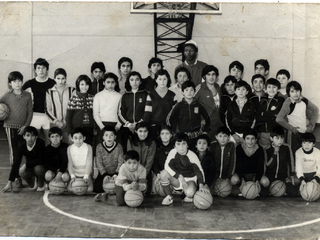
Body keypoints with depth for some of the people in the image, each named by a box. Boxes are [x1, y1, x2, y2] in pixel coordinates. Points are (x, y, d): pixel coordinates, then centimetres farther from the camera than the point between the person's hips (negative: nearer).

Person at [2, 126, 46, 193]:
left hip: (42, 167, -3)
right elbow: (15, 164, -15)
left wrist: (26, 165, -31)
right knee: (22, 173, -29)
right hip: (30, 168, 3)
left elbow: (41, 160, -24)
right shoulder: (22, 147, -13)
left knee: (38, 168, -36)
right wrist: (10, 182, -18)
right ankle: (33, 181, 6)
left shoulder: (40, 143, -23)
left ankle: (41, 185, -4)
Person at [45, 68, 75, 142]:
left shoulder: (72, 90, 3)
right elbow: (47, 110, 6)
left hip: (68, 124, 0)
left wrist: (66, 122, -4)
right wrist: (56, 122, -4)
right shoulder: (49, 92, 5)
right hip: (54, 125, 1)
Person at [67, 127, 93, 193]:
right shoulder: (70, 148, -2)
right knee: (70, 189, -20)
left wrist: (86, 176, -22)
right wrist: (72, 176, -21)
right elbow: (70, 163, -6)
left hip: (86, 174, -1)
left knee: (89, 189, -22)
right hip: (75, 174, 1)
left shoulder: (88, 147, -6)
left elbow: (89, 163, -10)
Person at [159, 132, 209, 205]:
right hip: (177, 178, 3)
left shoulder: (192, 155, -17)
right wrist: (180, 176, -30)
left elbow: (199, 170, -18)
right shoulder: (173, 152, -13)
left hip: (190, 179, -3)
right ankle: (169, 197, -7)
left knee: (189, 193, -37)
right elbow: (167, 166, -20)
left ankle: (190, 196, 5)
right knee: (163, 173, -29)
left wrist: (201, 185, -34)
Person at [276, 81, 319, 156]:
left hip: (306, 132, 5)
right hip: (295, 133, -5)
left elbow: (315, 110, 15)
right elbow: (279, 119, -25)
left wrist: (311, 125, 7)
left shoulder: (304, 100, -2)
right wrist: (292, 128, -14)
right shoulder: (288, 103, -16)